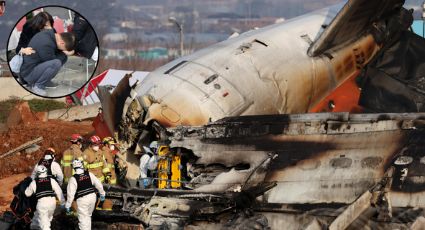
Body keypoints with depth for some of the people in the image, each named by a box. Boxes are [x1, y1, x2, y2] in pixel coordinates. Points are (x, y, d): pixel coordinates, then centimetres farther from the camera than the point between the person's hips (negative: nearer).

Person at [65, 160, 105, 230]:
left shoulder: (73, 179, -13)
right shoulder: (89, 174, -2)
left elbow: (70, 193, -12)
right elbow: (98, 184, 6)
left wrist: (68, 205, -3)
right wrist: (102, 193, 21)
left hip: (82, 200, -5)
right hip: (92, 197, 5)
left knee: (83, 219, 2)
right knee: (88, 215, 25)